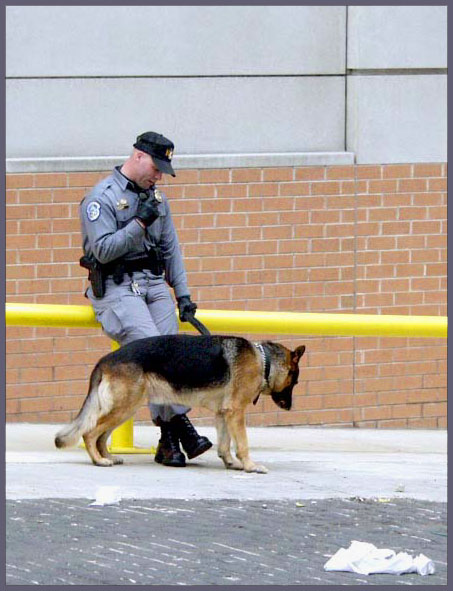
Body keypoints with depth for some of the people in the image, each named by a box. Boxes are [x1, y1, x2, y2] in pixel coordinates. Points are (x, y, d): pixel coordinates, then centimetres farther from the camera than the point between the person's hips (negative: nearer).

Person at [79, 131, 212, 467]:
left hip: (154, 282, 6)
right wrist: (140, 223, -17)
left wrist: (183, 294, 12)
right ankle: (178, 426, -25)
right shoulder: (102, 197, -5)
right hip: (116, 288, -6)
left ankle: (169, 440, -15)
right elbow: (103, 250, -13)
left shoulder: (157, 198, 18)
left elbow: (171, 249, 20)